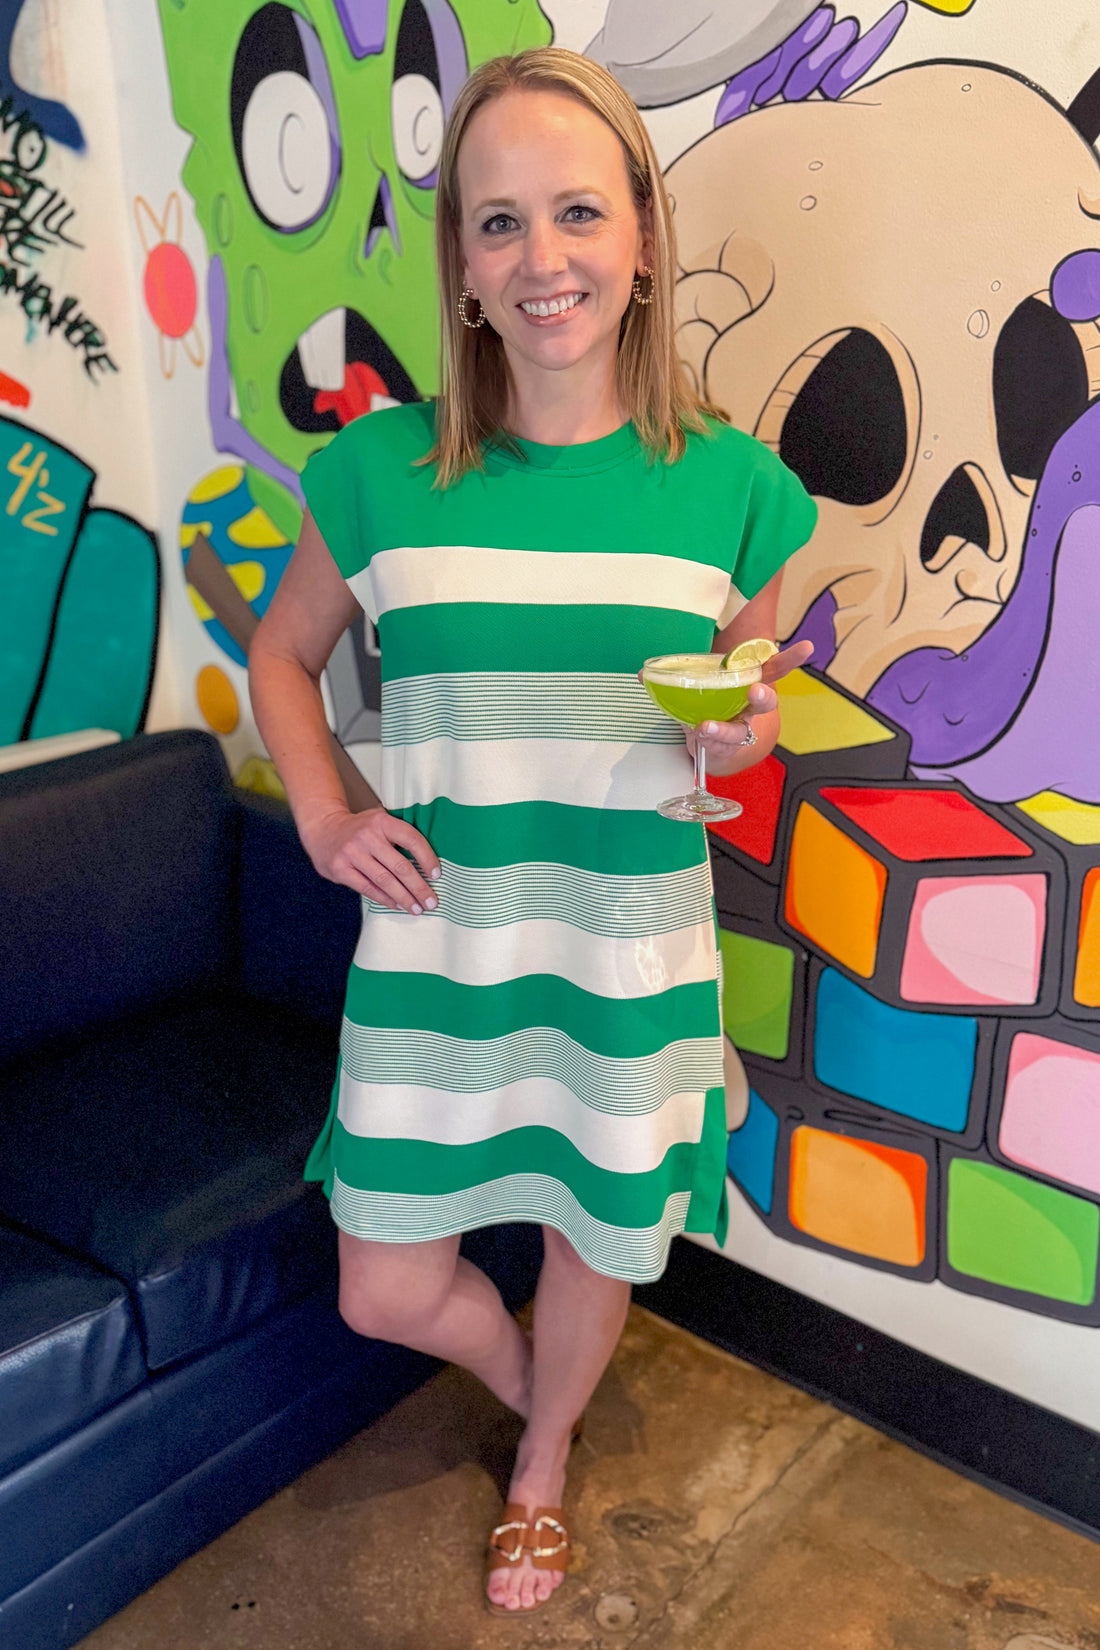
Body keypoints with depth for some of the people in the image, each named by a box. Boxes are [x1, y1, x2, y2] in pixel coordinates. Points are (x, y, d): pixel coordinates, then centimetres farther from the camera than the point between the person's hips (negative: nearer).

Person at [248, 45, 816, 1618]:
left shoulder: (731, 485, -5)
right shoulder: (378, 471, -6)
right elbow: (283, 654, 10)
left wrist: (747, 732, -14)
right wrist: (323, 816, -4)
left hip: (632, 953, 0)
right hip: (434, 950, 1)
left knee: (594, 1241, 19)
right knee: (387, 1290, 12)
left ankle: (542, 1465, 55)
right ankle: (535, 1389, 50)